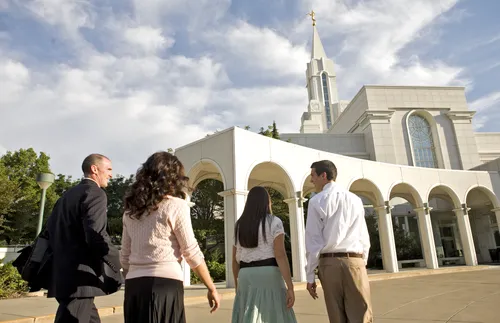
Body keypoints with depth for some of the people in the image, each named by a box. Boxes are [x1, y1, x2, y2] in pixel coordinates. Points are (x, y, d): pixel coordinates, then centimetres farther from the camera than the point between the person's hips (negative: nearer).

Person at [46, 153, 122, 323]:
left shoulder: (67, 195, 17)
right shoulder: (95, 193, -12)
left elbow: (50, 231, 17)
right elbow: (96, 236, -23)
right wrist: (119, 264, -12)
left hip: (63, 276, 10)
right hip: (79, 279, -10)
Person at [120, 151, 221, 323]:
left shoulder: (131, 210, 10)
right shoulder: (176, 205, -7)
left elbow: (125, 257, 13)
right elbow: (192, 253, -7)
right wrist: (212, 289, 1)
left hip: (134, 285, 6)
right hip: (164, 284, -6)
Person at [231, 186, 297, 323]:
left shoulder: (239, 226, 10)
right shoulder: (274, 222, -4)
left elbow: (235, 260, 12)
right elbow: (280, 255, -13)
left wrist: (237, 285, 21)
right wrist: (290, 287, -13)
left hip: (246, 277, 4)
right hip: (269, 276, -4)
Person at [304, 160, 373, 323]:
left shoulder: (317, 201, -1)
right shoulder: (355, 199, 10)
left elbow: (313, 240, -4)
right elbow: (364, 237, 10)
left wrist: (310, 275, 1)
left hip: (329, 263, -2)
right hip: (355, 261, 2)